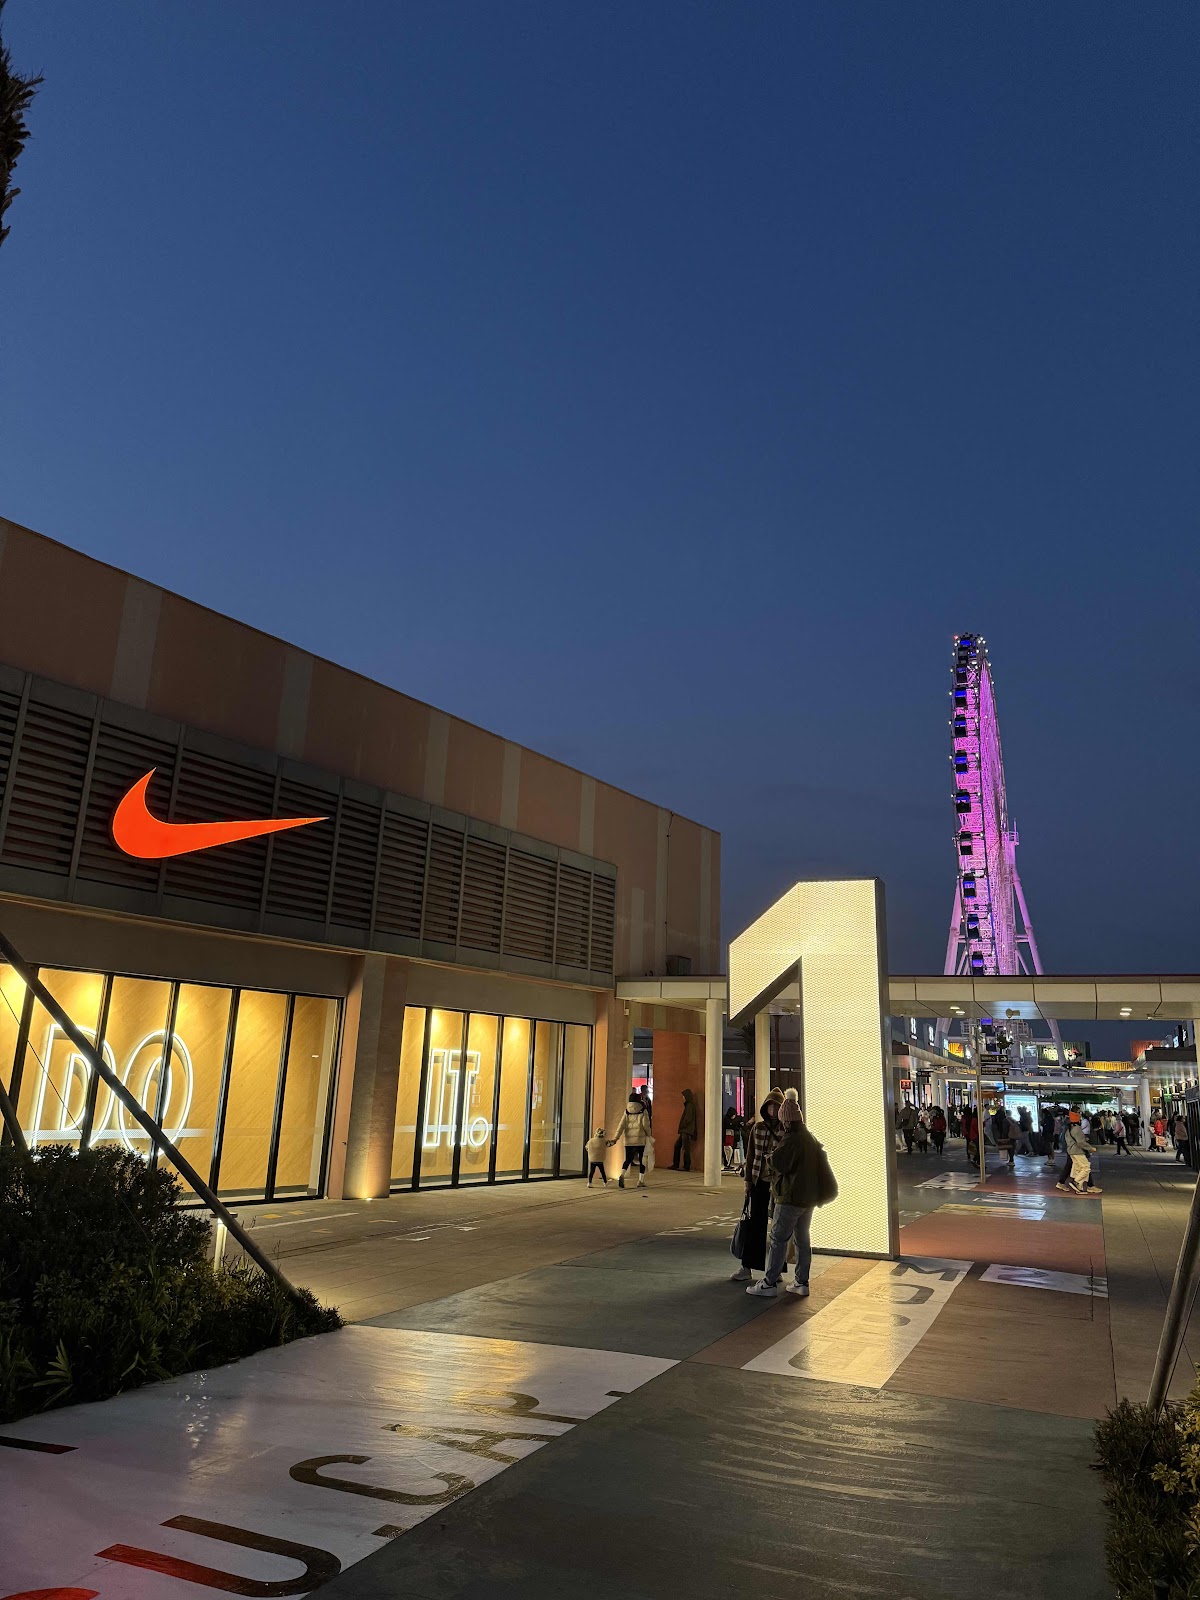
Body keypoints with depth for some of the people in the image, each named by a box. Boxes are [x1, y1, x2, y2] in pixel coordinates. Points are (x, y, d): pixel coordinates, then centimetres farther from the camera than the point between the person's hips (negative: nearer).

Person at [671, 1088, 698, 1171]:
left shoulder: (690, 1105, -12)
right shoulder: (688, 1105, 16)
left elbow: (688, 1118, -19)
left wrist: (680, 1127, -12)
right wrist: (680, 1128, 11)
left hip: (687, 1131, -10)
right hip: (684, 1130, 10)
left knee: (685, 1149, -5)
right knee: (677, 1146, 11)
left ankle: (687, 1167, -1)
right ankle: (675, 1165, 14)